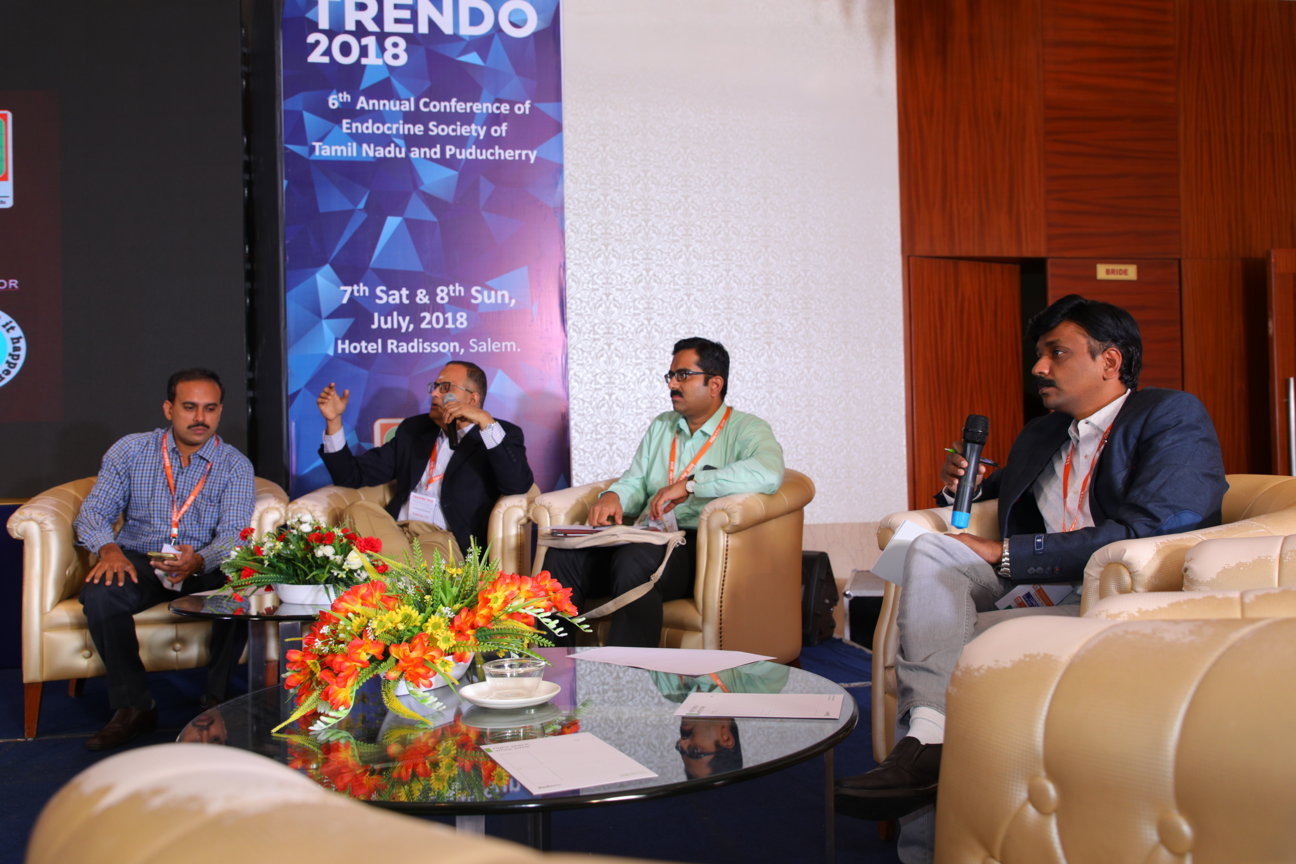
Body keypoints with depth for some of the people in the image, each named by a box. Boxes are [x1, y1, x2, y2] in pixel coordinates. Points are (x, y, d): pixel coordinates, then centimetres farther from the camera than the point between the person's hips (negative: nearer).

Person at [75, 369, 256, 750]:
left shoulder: (235, 465, 1)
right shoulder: (130, 450, 5)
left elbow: (233, 533, -11)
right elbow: (93, 512, 1)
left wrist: (199, 561, -34)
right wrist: (109, 549, -23)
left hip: (207, 566, -1)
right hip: (137, 561, 1)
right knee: (99, 593, -31)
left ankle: (217, 700, -16)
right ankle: (132, 705, -15)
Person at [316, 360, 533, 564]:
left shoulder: (500, 434, 11)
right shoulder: (414, 429, 25)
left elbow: (518, 486, -11)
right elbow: (352, 477, 24)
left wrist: (486, 422, -13)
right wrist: (334, 421, 12)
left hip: (445, 539, -6)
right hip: (394, 531, 6)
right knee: (359, 511, -29)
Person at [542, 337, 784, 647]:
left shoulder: (745, 429, 3)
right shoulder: (660, 426, 27)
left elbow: (768, 473, -19)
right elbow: (635, 482, 23)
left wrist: (690, 484, -21)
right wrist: (614, 496, -2)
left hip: (699, 548, -6)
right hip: (647, 540, 6)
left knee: (633, 560, -37)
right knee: (564, 553, -20)